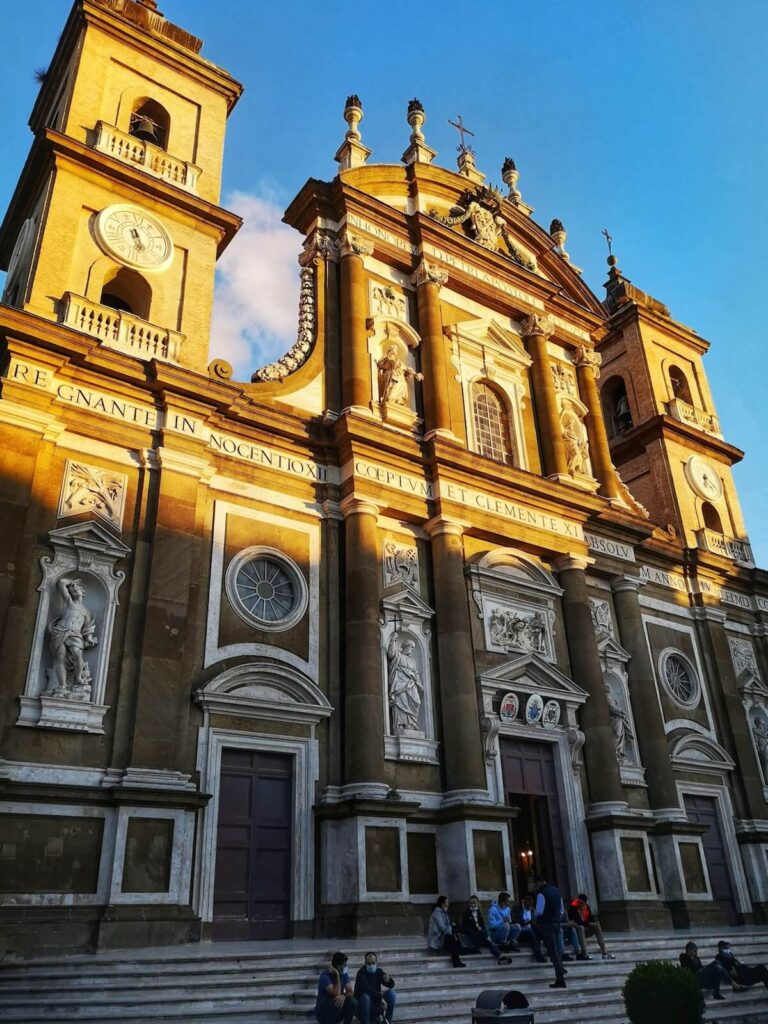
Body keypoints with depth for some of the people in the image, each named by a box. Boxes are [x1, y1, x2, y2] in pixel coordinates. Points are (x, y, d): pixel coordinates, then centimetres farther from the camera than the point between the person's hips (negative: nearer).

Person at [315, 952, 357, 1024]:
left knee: (352, 1002, -21)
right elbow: (336, 994, -30)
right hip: (322, 1012, -5)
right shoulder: (325, 976, -22)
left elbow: (350, 992, -11)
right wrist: (337, 976, -27)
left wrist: (343, 996, -32)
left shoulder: (344, 974, -1)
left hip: (337, 1012, 5)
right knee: (337, 1002, -34)